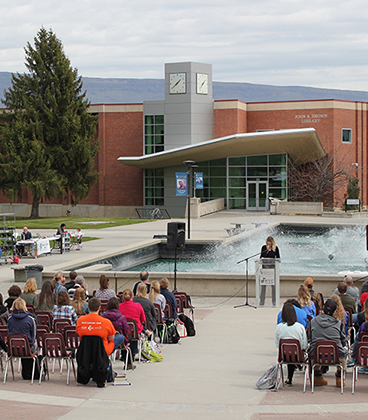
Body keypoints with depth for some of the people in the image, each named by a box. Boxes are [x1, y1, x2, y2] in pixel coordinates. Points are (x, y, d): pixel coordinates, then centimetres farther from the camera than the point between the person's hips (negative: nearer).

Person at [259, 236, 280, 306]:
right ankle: (262, 301, 6)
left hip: (273, 268, -1)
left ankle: (274, 302, 5)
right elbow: (261, 257, 8)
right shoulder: (264, 248, 5)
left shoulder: (275, 248, 3)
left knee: (273, 284, -1)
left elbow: (278, 258, 8)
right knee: (263, 284, -1)